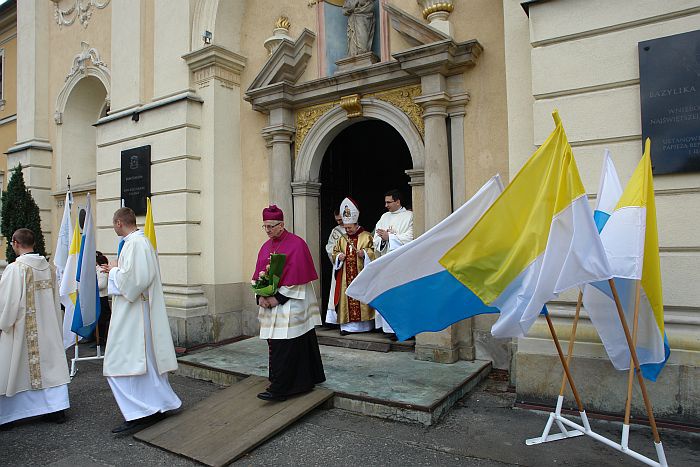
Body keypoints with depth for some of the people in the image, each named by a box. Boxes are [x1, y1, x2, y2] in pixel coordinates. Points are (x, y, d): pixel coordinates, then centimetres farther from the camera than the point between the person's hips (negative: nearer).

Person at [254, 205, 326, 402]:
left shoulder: (296, 244, -10)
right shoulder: (266, 247, 12)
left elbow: (296, 277, -15)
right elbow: (258, 275, 12)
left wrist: (278, 298, -17)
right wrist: (260, 297, -4)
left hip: (290, 304, -7)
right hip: (270, 304, 7)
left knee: (285, 347, -5)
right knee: (275, 346, 10)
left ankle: (279, 389, 1)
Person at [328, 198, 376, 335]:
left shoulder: (367, 236, 2)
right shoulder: (342, 239, 15)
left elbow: (373, 252, 0)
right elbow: (334, 253, 19)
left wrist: (364, 253, -18)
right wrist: (338, 256, -3)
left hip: (361, 275, -3)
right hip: (346, 276, 4)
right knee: (347, 298, 0)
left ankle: (364, 324, 7)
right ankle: (347, 325, 4)